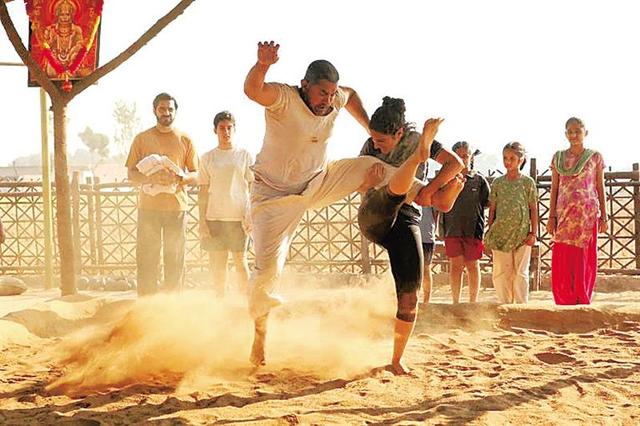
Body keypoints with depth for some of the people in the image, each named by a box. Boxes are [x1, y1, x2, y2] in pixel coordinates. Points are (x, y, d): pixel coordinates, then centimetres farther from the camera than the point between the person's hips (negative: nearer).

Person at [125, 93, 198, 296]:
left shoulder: (185, 140, 9)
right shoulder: (142, 139, 8)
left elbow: (196, 175, 9)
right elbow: (131, 173, 5)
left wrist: (182, 177, -14)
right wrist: (150, 177, -15)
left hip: (176, 206, 1)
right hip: (148, 207, 0)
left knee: (175, 259, 1)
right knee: (146, 259, -2)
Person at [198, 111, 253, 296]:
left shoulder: (244, 155, 4)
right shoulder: (207, 158, 7)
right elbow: (203, 191, 8)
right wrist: (202, 222, 2)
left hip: (238, 217, -1)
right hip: (214, 218, 1)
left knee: (240, 261, 1)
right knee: (217, 263, 4)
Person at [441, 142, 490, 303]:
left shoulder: (479, 180, 3)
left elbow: (488, 203, 7)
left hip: (473, 229, -1)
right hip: (452, 229, 1)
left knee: (472, 266, 6)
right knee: (455, 265, 2)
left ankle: (473, 302, 16)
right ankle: (456, 302, 9)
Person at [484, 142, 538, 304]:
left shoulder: (528, 182, 2)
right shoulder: (498, 182, 8)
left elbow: (533, 209, 4)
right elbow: (492, 208, 10)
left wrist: (533, 232, -2)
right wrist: (489, 233, 7)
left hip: (521, 234, -2)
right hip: (500, 234, 2)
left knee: (521, 272, 2)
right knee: (501, 272, 2)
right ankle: (505, 305, 9)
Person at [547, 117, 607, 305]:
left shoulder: (595, 157, 5)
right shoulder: (558, 158, 10)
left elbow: (600, 189, 7)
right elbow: (554, 189, 10)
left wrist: (603, 217, 2)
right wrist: (552, 217, 4)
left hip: (588, 214, -1)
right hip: (564, 214, 2)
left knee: (585, 260, -1)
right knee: (562, 263, -2)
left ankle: (583, 302, 5)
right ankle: (565, 303, 4)